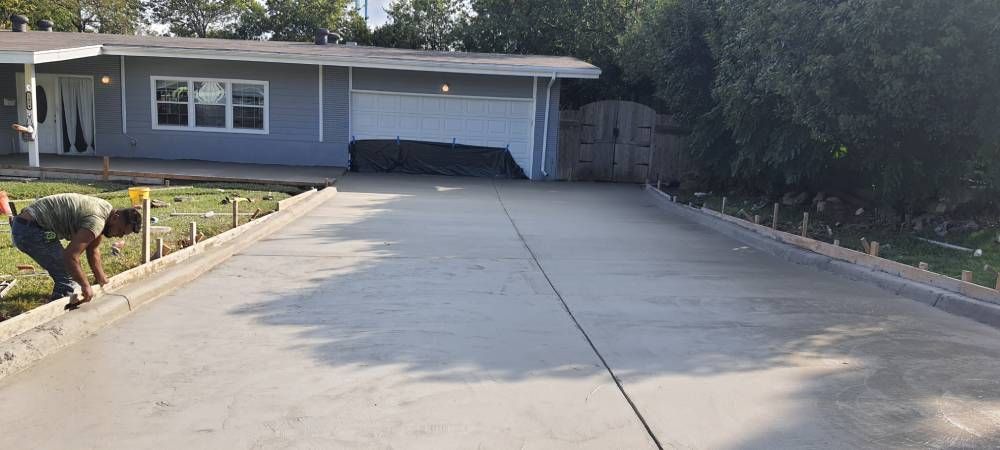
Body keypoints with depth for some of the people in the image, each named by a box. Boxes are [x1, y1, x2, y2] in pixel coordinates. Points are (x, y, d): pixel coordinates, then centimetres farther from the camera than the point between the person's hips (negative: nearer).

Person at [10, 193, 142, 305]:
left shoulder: (106, 210, 6)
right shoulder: (96, 220, -25)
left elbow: (93, 251, 15)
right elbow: (70, 257, -31)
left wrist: (102, 280, 19)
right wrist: (86, 286, -20)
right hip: (30, 230, -10)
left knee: (70, 271, 16)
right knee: (68, 277, -12)